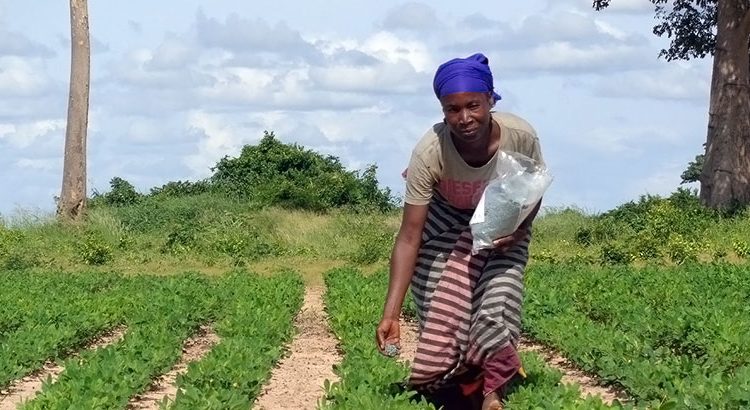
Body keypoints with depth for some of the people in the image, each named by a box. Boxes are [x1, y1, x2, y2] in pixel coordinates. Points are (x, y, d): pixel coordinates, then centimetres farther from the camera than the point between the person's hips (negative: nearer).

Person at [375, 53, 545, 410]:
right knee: (443, 305, -10)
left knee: (499, 298, -15)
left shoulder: (521, 137, -31)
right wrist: (391, 313, -40)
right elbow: (409, 237, -33)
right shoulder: (429, 152, -36)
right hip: (448, 223, 0)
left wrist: (519, 230, -27)